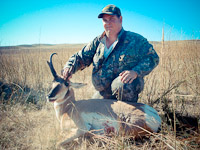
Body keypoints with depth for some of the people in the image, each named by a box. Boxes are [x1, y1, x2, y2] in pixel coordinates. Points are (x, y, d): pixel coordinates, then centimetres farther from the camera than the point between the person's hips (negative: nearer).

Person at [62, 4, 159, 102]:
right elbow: (81, 57, 9)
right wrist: (69, 67, -12)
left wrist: (135, 72, -27)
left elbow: (152, 58, -10)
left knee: (122, 84, -38)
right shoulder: (97, 42, 6)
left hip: (128, 90, -5)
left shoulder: (136, 40, -6)